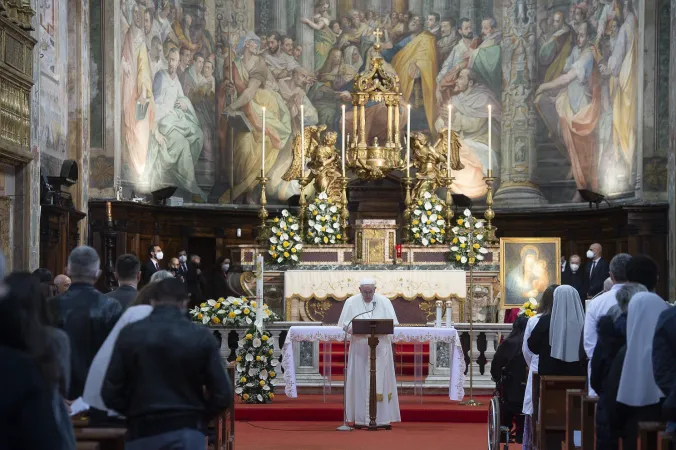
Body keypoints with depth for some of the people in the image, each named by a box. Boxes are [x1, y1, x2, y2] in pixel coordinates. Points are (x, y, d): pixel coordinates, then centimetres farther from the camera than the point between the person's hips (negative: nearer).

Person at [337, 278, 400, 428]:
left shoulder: (384, 302, 3)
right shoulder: (351, 302, 3)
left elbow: (392, 324, -1)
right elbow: (345, 325, 0)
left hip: (380, 348, 0)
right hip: (359, 348, 0)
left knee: (380, 381, -2)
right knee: (360, 381, -2)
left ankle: (382, 416, 2)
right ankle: (360, 417, 2)